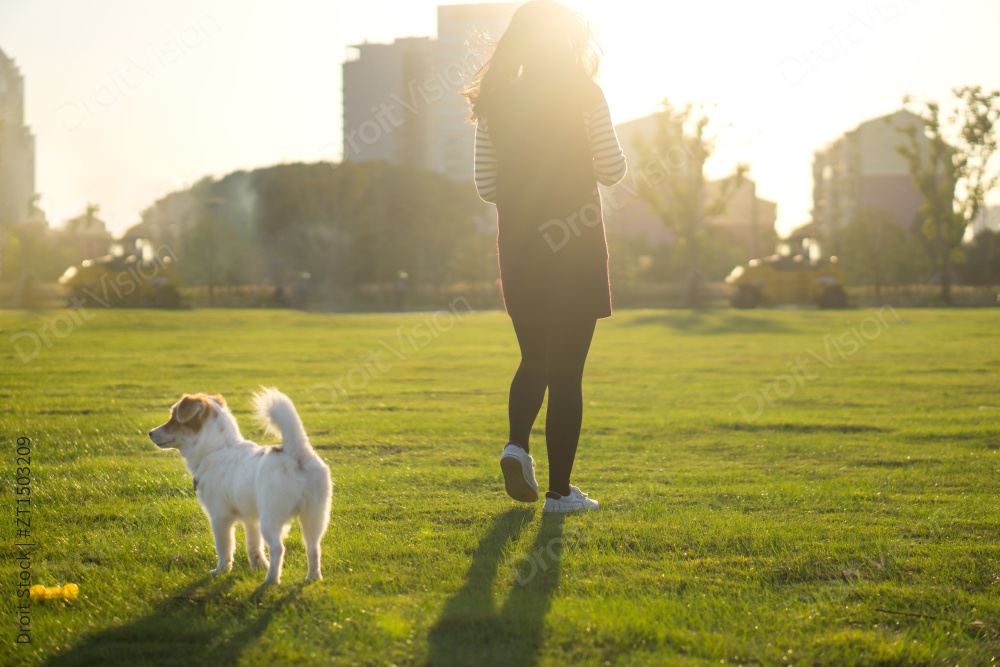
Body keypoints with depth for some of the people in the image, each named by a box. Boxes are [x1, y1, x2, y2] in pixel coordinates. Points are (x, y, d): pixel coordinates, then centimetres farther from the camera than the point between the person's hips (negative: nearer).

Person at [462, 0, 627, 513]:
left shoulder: (495, 101, 4)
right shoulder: (582, 94, -8)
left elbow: (486, 186, 5)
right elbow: (611, 171, -8)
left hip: (518, 244, 4)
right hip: (576, 244, -4)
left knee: (534, 360, 20)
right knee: (567, 370, 2)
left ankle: (517, 442, -4)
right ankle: (560, 490, 4)